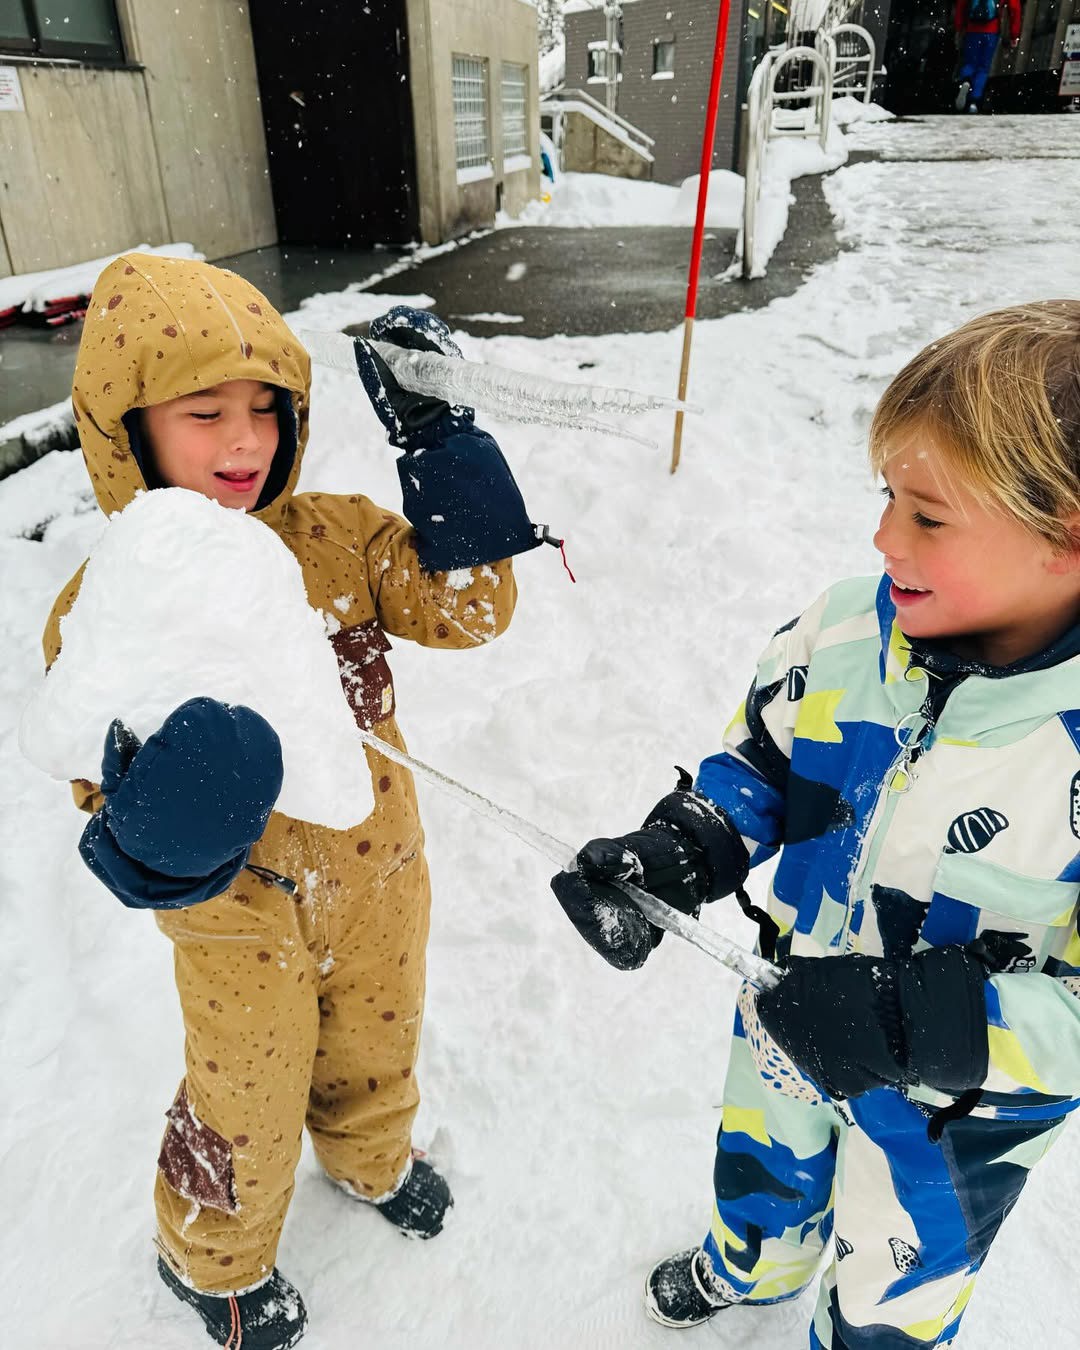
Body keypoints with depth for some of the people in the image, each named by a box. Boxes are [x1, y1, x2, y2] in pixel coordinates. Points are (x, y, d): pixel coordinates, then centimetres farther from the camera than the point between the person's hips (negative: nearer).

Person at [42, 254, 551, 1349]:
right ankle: (213, 1257, 57)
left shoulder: (340, 537, -12)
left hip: (376, 877, 3)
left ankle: (373, 1159, 65)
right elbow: (116, 800, -14)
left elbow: (466, 607, -19)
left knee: (374, 1051, 29)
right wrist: (161, 825, -39)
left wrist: (439, 441, -23)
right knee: (249, 1102, 22)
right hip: (240, 922, -3)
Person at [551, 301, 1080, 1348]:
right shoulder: (847, 635, -20)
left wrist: (920, 1023, -37)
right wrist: (674, 854, -20)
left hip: (959, 1108, -4)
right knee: (761, 1172, 37)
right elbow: (756, 763, -5)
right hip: (790, 1026, 5)